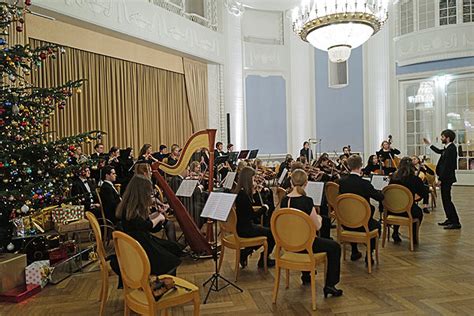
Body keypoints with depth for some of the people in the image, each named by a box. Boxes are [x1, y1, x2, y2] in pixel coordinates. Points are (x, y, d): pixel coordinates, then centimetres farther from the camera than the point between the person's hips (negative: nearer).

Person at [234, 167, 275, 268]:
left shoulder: (239, 192, 4)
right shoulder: (244, 195, -24)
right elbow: (253, 215, -21)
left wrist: (252, 193, 8)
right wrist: (264, 208, -5)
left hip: (240, 226, 9)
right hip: (245, 229, -9)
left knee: (266, 230, 23)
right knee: (272, 233, 4)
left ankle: (245, 253, 19)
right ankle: (263, 260, 19)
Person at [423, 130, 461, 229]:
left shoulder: (451, 149, -19)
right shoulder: (448, 148, 10)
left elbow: (447, 166, -22)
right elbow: (440, 151, 33)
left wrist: (440, 179, -20)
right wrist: (429, 144, 35)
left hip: (446, 178, -10)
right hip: (445, 178, 10)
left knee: (446, 199, -7)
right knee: (445, 199, 16)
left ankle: (456, 222, -2)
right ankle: (450, 219, 25)